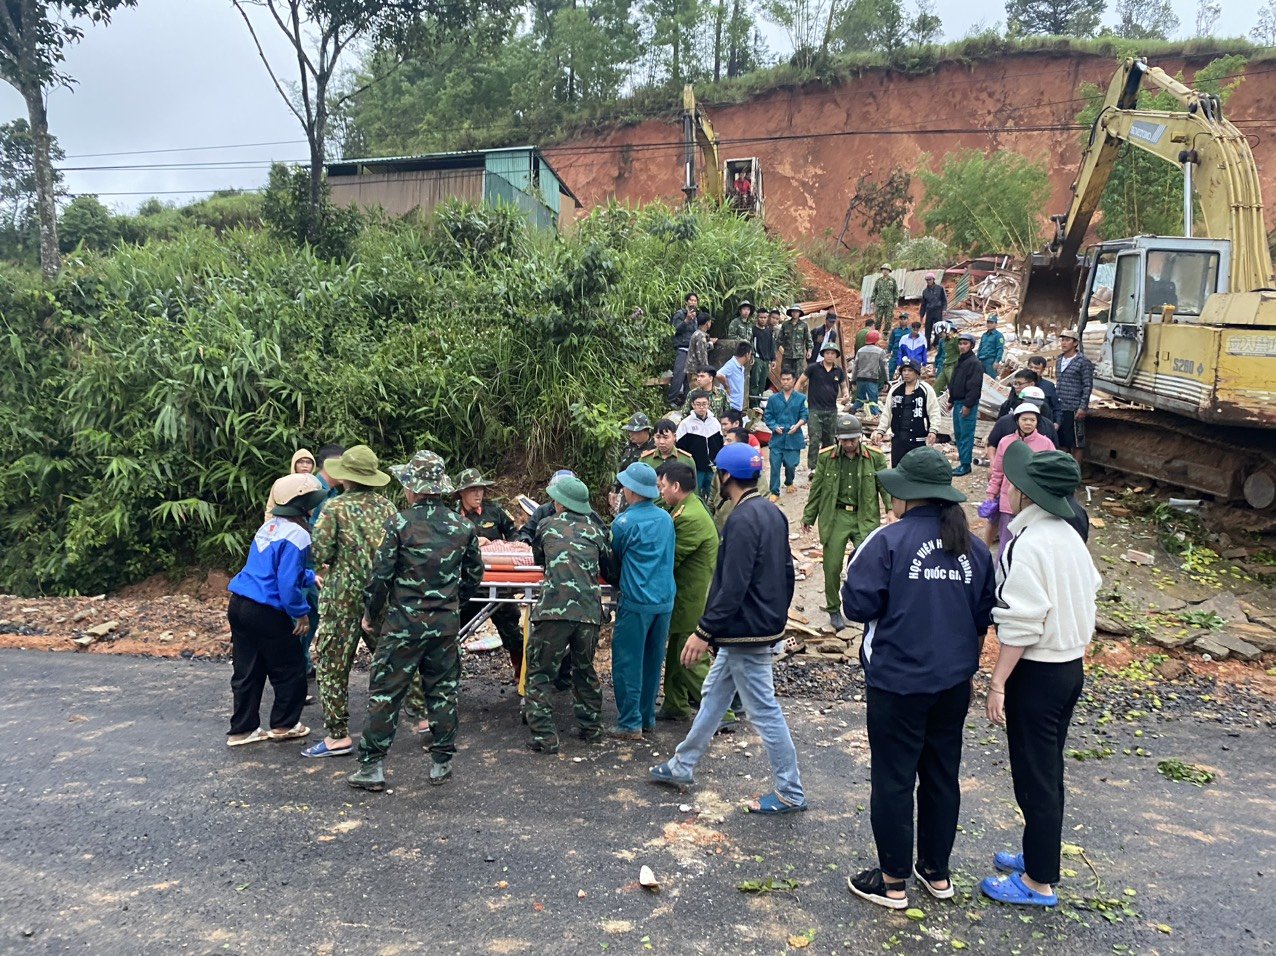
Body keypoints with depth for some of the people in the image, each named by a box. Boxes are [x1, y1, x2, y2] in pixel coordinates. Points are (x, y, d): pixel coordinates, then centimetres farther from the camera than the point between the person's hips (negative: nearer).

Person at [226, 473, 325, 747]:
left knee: (247, 672, 15)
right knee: (291, 670, 9)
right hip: (266, 612, -9)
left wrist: (311, 577, 27)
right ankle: (284, 725, 20)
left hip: (239, 604, 9)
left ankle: (242, 729, 22)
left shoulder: (270, 525, 12)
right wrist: (301, 613, -9)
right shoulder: (296, 535, -16)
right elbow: (287, 583, -21)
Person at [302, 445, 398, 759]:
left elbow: (319, 552, -13)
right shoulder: (387, 506, 4)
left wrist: (323, 569, 8)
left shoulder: (335, 507, -9)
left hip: (343, 595, -5)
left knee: (332, 664, 5)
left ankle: (338, 736, 7)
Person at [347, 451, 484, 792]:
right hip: (446, 624, 4)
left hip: (403, 623, -4)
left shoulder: (400, 523, -11)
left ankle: (372, 766, 10)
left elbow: (380, 574, -10)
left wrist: (370, 614, 4)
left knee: (385, 693, 6)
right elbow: (474, 574, 11)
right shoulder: (463, 526, 2)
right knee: (443, 690, 13)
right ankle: (441, 763, 19)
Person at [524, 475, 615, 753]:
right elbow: (611, 572, 22)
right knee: (585, 669, 24)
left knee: (539, 673, 6)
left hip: (554, 608, -4)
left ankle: (544, 737, 1)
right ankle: (591, 728, 29)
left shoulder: (548, 525, 11)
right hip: (589, 611, 4)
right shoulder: (595, 531, 16)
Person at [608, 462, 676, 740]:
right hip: (665, 599, 6)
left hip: (636, 602, -6)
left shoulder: (624, 522, -10)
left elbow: (613, 558, 5)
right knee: (653, 661, 15)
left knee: (627, 662, 2)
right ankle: (647, 718, 23)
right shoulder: (666, 519, 8)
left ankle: (630, 724, 5)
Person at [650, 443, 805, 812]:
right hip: (764, 623, 10)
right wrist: (778, 614, 24)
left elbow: (732, 588, -26)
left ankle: (791, 793, 12)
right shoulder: (773, 513, 8)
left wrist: (704, 632, -21)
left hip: (745, 631, -10)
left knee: (764, 711, 0)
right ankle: (682, 766, 31)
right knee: (713, 696, 19)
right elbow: (787, 571, 15)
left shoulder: (742, 520, -22)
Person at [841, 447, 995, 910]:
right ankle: (937, 871, 33)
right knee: (942, 775, 18)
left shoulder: (889, 540, -17)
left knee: (893, 779, 7)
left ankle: (893, 880, 20)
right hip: (954, 681, 6)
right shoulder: (974, 548, 1)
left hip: (897, 683, -6)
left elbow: (858, 606, -16)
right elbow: (985, 617, 9)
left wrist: (856, 563, 0)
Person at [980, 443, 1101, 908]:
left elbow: (1020, 623, -23)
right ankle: (1039, 855, 37)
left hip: (1036, 673, -9)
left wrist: (998, 683, -17)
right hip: (1070, 666, 9)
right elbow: (1087, 597, 10)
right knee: (1048, 772, 21)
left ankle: (1039, 882, 18)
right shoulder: (1069, 536, 3)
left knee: (1034, 778, 5)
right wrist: (1073, 646, 19)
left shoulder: (1026, 544, -22)